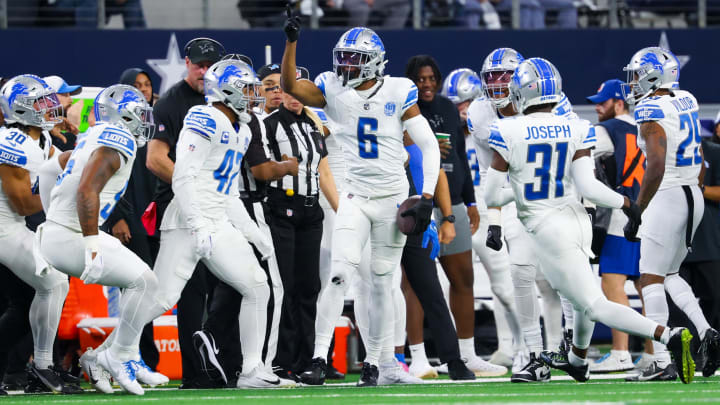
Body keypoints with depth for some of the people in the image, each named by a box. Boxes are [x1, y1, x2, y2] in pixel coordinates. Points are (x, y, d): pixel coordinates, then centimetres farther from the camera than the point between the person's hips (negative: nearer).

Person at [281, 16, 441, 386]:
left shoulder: (398, 93, -6)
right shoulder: (335, 92, 1)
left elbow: (429, 147, -4)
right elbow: (289, 86, -8)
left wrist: (427, 198, -12)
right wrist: (291, 42, -19)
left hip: (392, 198, -1)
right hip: (355, 198, 1)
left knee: (381, 283, 5)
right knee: (339, 276, -14)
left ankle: (375, 361, 17)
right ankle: (319, 358, -16)